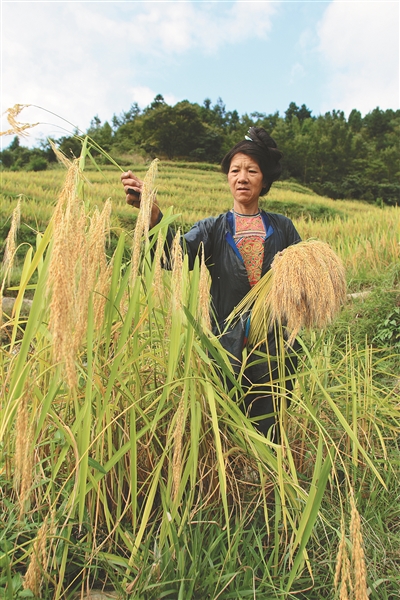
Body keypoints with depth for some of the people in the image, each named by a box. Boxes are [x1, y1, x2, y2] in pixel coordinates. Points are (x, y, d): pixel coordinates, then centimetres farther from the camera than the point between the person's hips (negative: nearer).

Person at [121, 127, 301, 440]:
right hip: (228, 347, 0)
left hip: (274, 346, 1)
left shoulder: (282, 227, 7)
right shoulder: (213, 229, 3)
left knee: (267, 431, 12)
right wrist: (151, 211, -33)